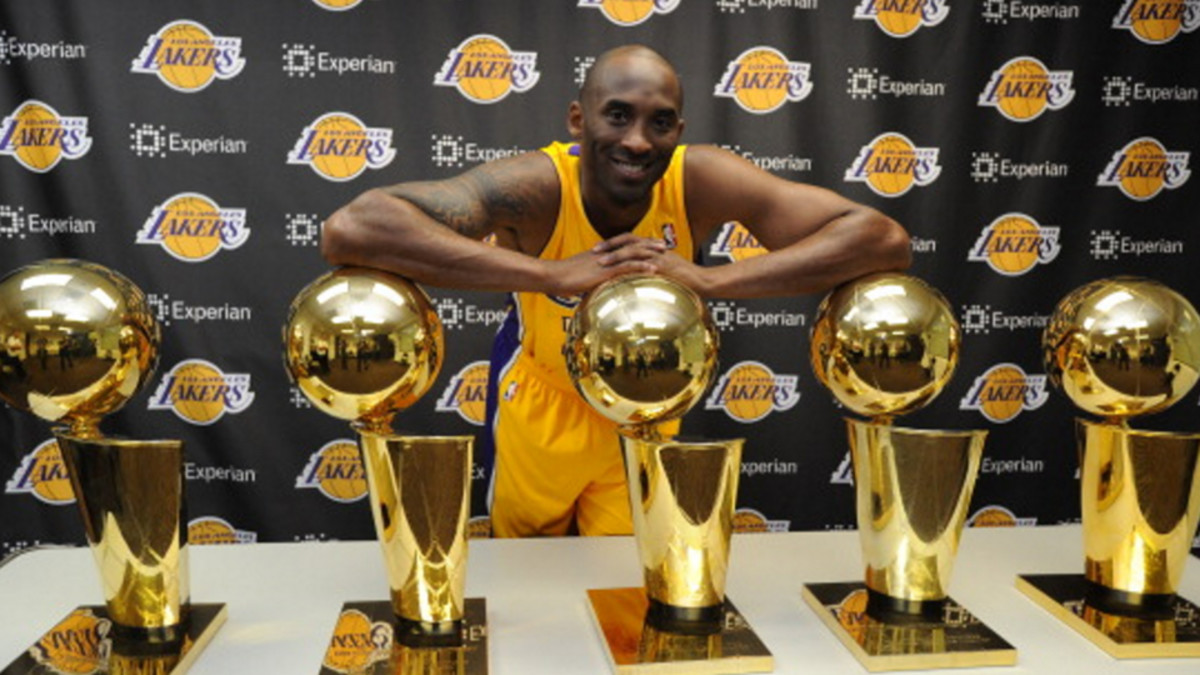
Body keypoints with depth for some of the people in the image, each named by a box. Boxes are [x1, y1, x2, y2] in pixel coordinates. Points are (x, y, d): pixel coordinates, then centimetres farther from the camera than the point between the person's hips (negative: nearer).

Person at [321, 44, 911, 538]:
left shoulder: (700, 183, -27)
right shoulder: (536, 187, -34)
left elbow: (884, 239, -32)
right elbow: (348, 229, -48)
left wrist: (707, 279, -43)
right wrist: (556, 275, -51)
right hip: (541, 403, -1)